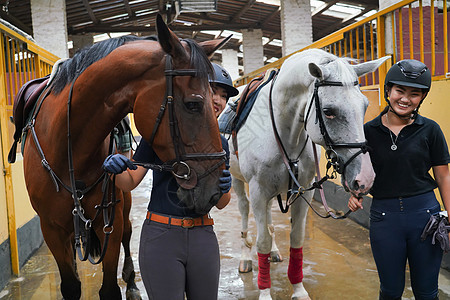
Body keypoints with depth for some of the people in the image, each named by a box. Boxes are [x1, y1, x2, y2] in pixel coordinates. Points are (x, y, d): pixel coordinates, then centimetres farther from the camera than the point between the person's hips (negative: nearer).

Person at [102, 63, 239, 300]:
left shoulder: (220, 143, 6)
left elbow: (220, 204, 11)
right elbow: (129, 183, -2)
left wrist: (224, 189, -11)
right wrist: (117, 170, -23)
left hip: (202, 236, 5)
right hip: (161, 236, -4)